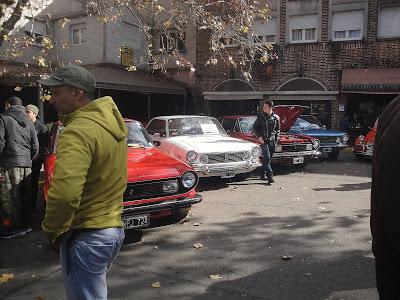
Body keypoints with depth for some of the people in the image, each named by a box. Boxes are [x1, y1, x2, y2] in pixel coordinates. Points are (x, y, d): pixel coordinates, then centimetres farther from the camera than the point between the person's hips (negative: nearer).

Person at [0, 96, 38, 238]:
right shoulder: (28, 121, 16)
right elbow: (35, 145, 12)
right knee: (26, 196, 12)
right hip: (27, 164, 6)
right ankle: (26, 224, 20)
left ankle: (16, 228, 6)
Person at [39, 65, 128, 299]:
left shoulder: (78, 131, -22)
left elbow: (65, 193, -33)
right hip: (114, 228, 9)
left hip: (86, 237, -9)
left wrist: (52, 229, -16)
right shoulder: (111, 121, 6)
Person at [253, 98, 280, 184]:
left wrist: (276, 138, 6)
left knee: (268, 159, 9)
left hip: (272, 141, 3)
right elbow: (255, 127, 3)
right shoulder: (261, 117, -3)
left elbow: (278, 129, 15)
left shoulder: (276, 117, 4)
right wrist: (259, 136, -8)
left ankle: (263, 175, 22)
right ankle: (270, 175, -13)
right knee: (267, 158, -12)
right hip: (264, 140, -3)